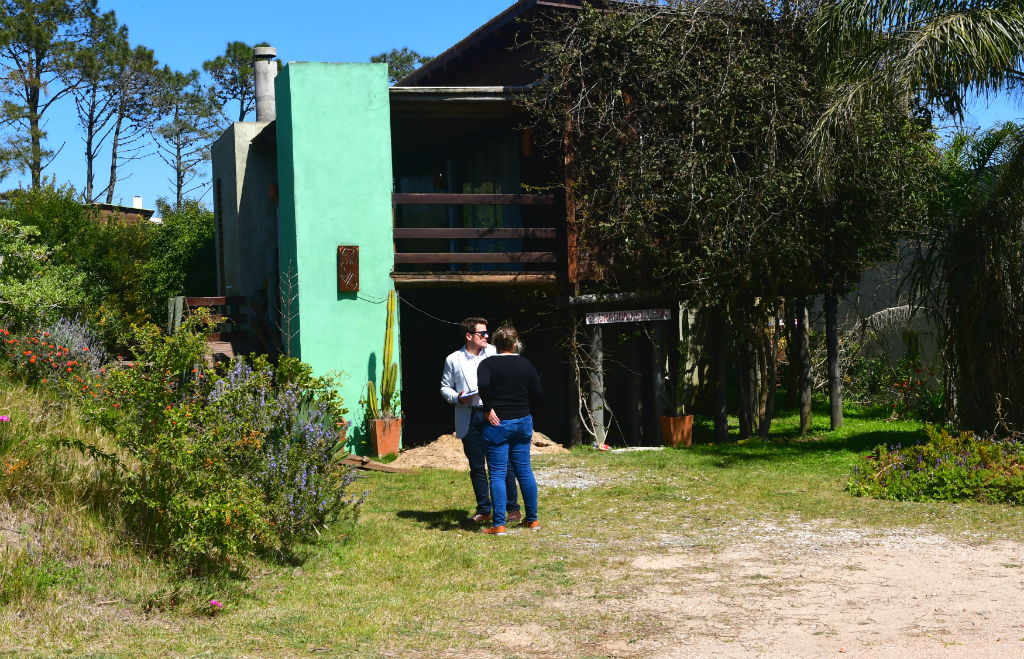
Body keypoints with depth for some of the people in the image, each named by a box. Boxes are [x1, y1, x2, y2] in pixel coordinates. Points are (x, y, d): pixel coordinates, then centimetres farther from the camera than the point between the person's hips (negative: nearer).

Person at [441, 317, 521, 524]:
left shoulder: (493, 353, 5)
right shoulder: (453, 360, 5)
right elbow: (445, 387, 12)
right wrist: (457, 397, -8)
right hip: (469, 419, 1)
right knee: (477, 467, 7)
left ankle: (512, 508, 10)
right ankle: (484, 510, 18)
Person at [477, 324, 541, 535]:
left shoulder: (489, 364, -7)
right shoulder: (525, 364, 5)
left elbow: (483, 384, -27)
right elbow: (537, 393, 4)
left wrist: (488, 409, -16)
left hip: (497, 424, -4)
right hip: (522, 423, 4)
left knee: (498, 474, -1)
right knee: (524, 471, 13)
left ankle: (499, 525, -3)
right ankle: (532, 519, 20)